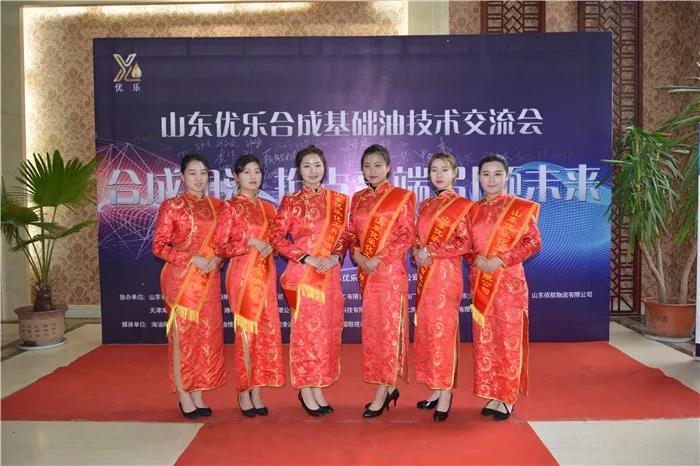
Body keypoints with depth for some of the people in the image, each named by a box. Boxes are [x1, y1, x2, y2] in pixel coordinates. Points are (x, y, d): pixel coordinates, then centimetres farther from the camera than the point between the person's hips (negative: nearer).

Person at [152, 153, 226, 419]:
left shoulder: (217, 206, 9)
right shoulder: (171, 206, -3)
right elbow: (159, 246, -7)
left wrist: (217, 259, -7)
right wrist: (192, 259, -16)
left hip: (210, 279, 5)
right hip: (181, 279, -4)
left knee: (206, 335, 8)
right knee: (183, 334, 2)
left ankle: (197, 393, 20)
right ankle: (184, 395, 15)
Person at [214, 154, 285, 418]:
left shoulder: (267, 207, 12)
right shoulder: (231, 207, -3)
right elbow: (221, 247, -7)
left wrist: (270, 246, -2)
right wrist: (250, 242, -18)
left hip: (265, 275, 5)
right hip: (243, 275, -5)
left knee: (265, 332, 6)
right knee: (245, 331, -1)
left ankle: (256, 390, 17)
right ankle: (244, 392, 12)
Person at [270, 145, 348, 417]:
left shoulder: (338, 200, 9)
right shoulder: (291, 202, -1)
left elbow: (344, 236, 11)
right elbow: (277, 238, -6)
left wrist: (335, 257, -8)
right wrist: (307, 258, -15)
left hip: (330, 274, 4)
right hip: (302, 274, -4)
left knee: (327, 330, 7)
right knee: (305, 330, 0)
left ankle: (317, 388, 20)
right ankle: (306, 390, 13)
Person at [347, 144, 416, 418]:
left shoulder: (401, 197, -2)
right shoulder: (358, 198, 13)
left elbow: (407, 236, -8)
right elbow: (352, 233, 13)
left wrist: (379, 259, -15)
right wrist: (357, 255, -7)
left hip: (390, 270, -5)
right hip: (365, 270, 6)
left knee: (387, 326, -3)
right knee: (373, 327, 9)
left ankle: (381, 394, 3)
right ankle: (390, 386, 21)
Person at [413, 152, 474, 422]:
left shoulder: (461, 205, -5)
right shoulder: (426, 205, 14)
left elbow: (464, 243, -12)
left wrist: (430, 251, -15)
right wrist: (417, 252, -4)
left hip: (446, 274, -7)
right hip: (424, 274, 7)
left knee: (443, 331, -3)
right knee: (427, 330, 9)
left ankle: (446, 393, 7)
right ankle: (437, 389, 20)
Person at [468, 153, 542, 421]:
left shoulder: (520, 207, -3)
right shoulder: (473, 210, 9)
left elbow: (534, 242, -7)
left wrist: (502, 260, -16)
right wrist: (476, 258, -10)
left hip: (509, 281, -4)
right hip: (480, 283, 4)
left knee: (508, 338, 1)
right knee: (484, 339, 8)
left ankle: (507, 399, 13)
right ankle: (493, 395, 20)